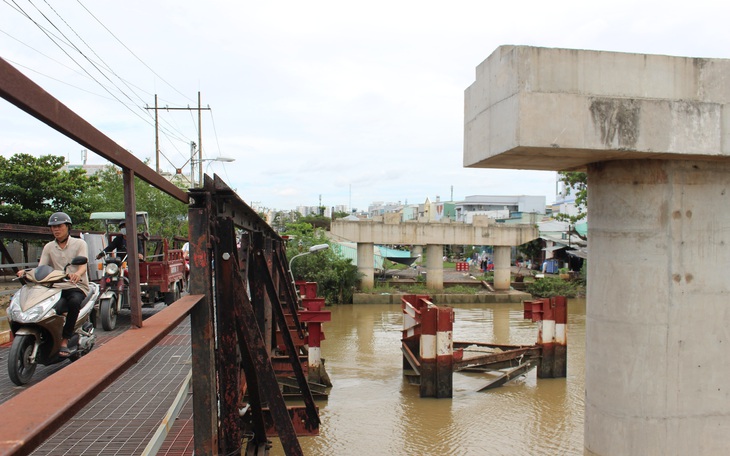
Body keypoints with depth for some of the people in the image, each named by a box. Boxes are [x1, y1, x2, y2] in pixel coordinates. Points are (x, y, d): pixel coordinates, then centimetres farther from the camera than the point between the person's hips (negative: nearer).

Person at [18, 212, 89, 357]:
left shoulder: (79, 243, 5)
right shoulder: (48, 247, 17)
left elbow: (83, 265, -10)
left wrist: (77, 274, -35)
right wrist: (27, 272, -16)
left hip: (77, 287, -2)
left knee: (74, 302, -38)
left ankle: (65, 341, -30)